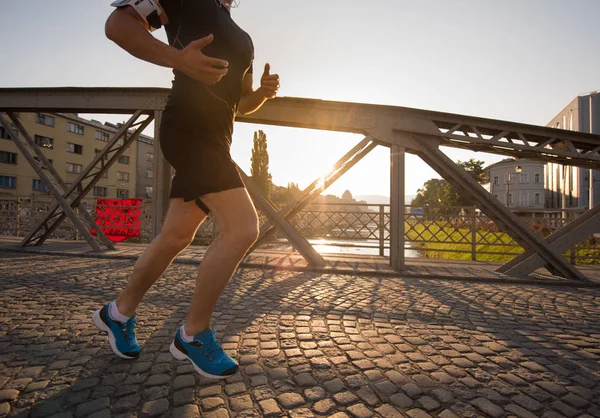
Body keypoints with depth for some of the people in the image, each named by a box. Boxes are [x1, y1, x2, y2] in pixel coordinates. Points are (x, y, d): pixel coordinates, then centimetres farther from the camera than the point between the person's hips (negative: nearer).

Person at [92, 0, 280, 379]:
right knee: (244, 228, -19)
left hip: (216, 140, 9)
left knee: (176, 238, 9)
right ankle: (194, 334, -1)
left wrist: (264, 92, 7)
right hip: (189, 130, -9)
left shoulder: (243, 40, 27)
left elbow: (242, 103, 29)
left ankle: (120, 313, 29)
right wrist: (178, 57, -19)